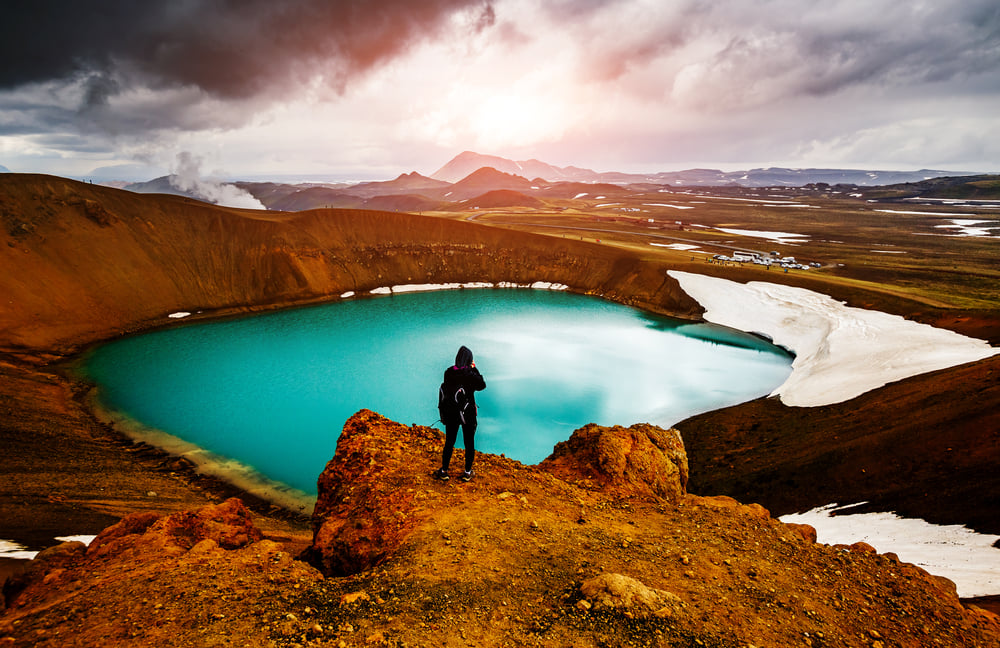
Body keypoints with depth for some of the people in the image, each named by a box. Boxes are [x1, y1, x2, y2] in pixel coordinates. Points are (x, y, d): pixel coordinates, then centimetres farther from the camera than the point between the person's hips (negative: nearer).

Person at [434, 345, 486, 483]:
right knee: (469, 443, 13)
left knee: (449, 442, 15)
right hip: (467, 414, -3)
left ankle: (443, 471, 22)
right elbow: (482, 385, -2)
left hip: (450, 413, 3)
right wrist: (474, 369, -1)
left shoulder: (448, 372, -8)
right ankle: (467, 473, 22)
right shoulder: (470, 374, -18)